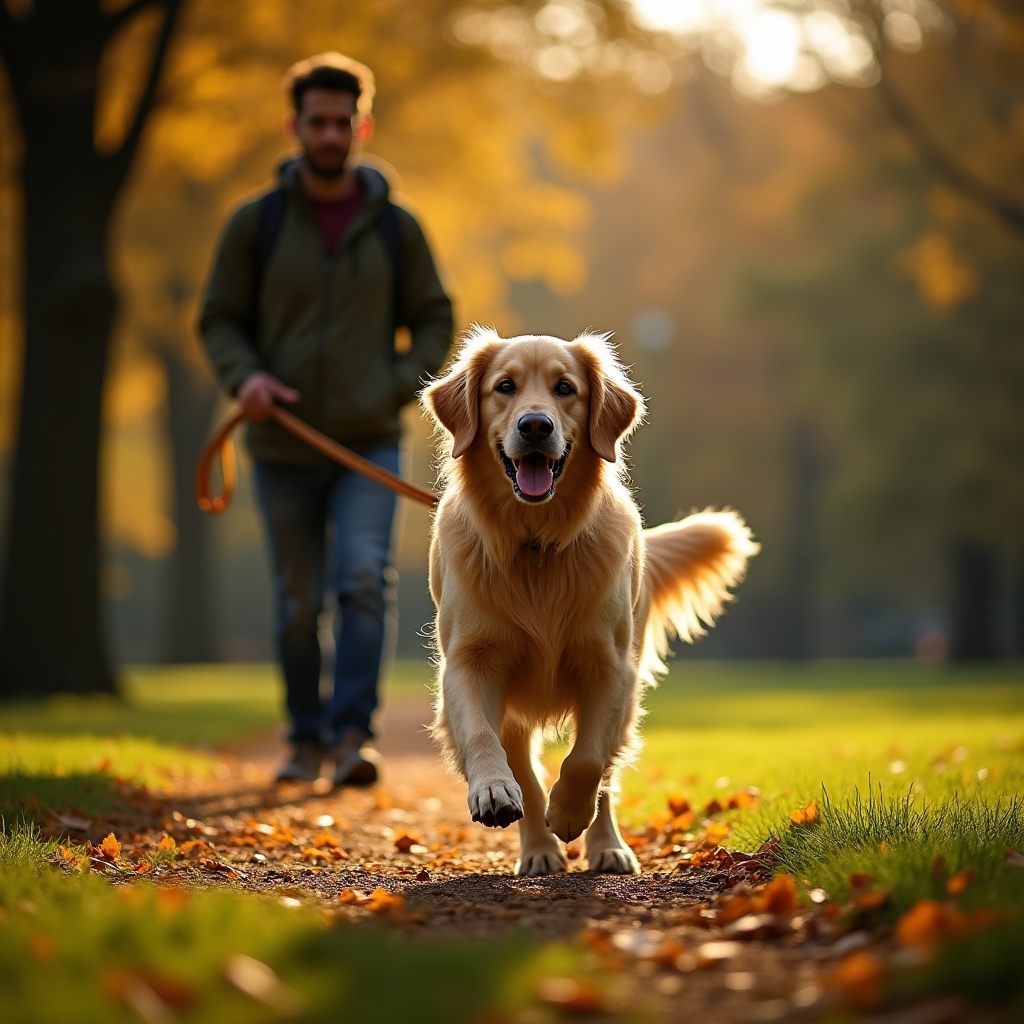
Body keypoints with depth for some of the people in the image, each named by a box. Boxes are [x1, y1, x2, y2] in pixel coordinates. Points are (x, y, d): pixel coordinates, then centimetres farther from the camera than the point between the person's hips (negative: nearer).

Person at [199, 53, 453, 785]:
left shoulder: (396, 228, 3)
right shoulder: (256, 224, 1)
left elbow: (434, 319, 11)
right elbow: (220, 317, 6)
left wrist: (401, 388, -5)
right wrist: (244, 375, -13)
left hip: (370, 443, -1)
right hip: (284, 448, 1)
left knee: (366, 579, -19)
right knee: (297, 604, 8)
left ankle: (352, 733, -18)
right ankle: (307, 738, 23)